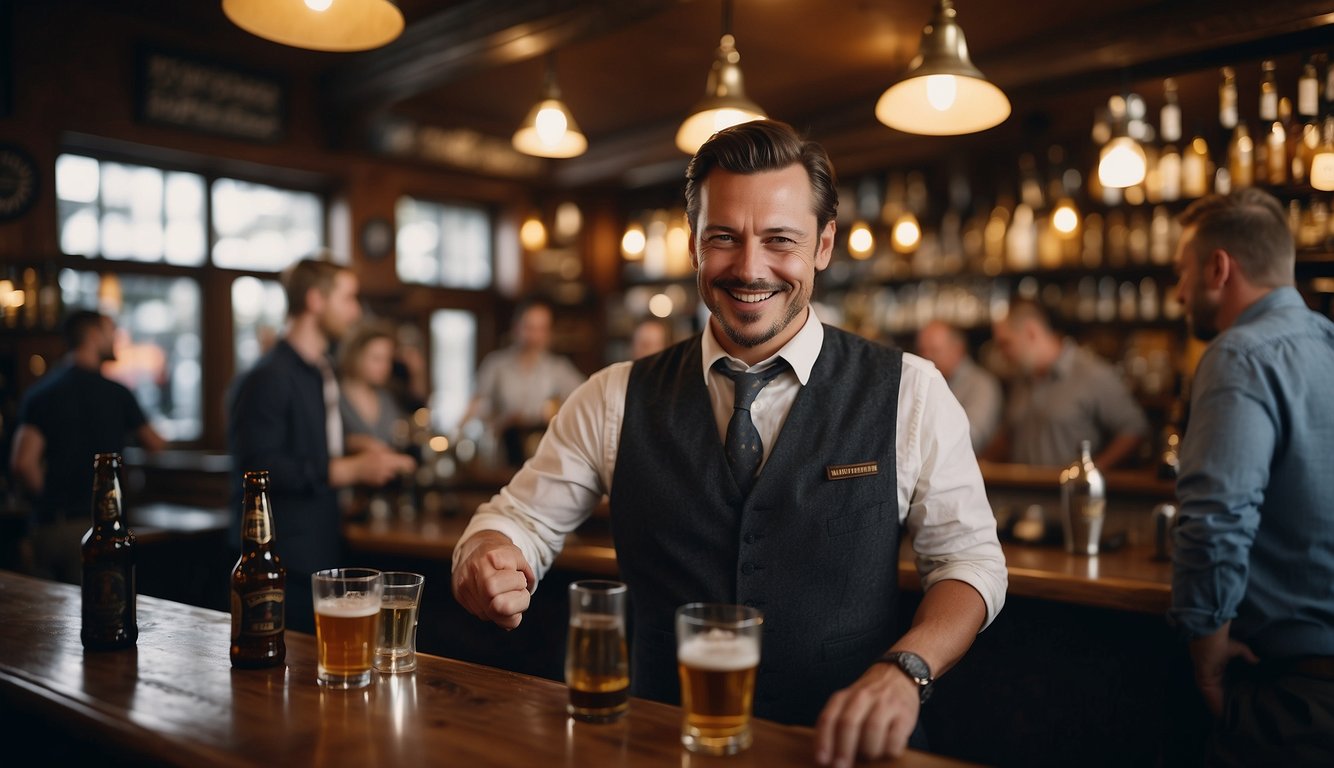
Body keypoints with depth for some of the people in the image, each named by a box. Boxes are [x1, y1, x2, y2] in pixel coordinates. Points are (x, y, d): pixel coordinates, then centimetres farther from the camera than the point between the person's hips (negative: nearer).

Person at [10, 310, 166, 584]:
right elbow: (156, 446, 12)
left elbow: (22, 463, -7)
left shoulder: (39, 392, 3)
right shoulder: (116, 393, -2)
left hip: (47, 525, 4)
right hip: (96, 523, -3)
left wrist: (49, 498, 10)